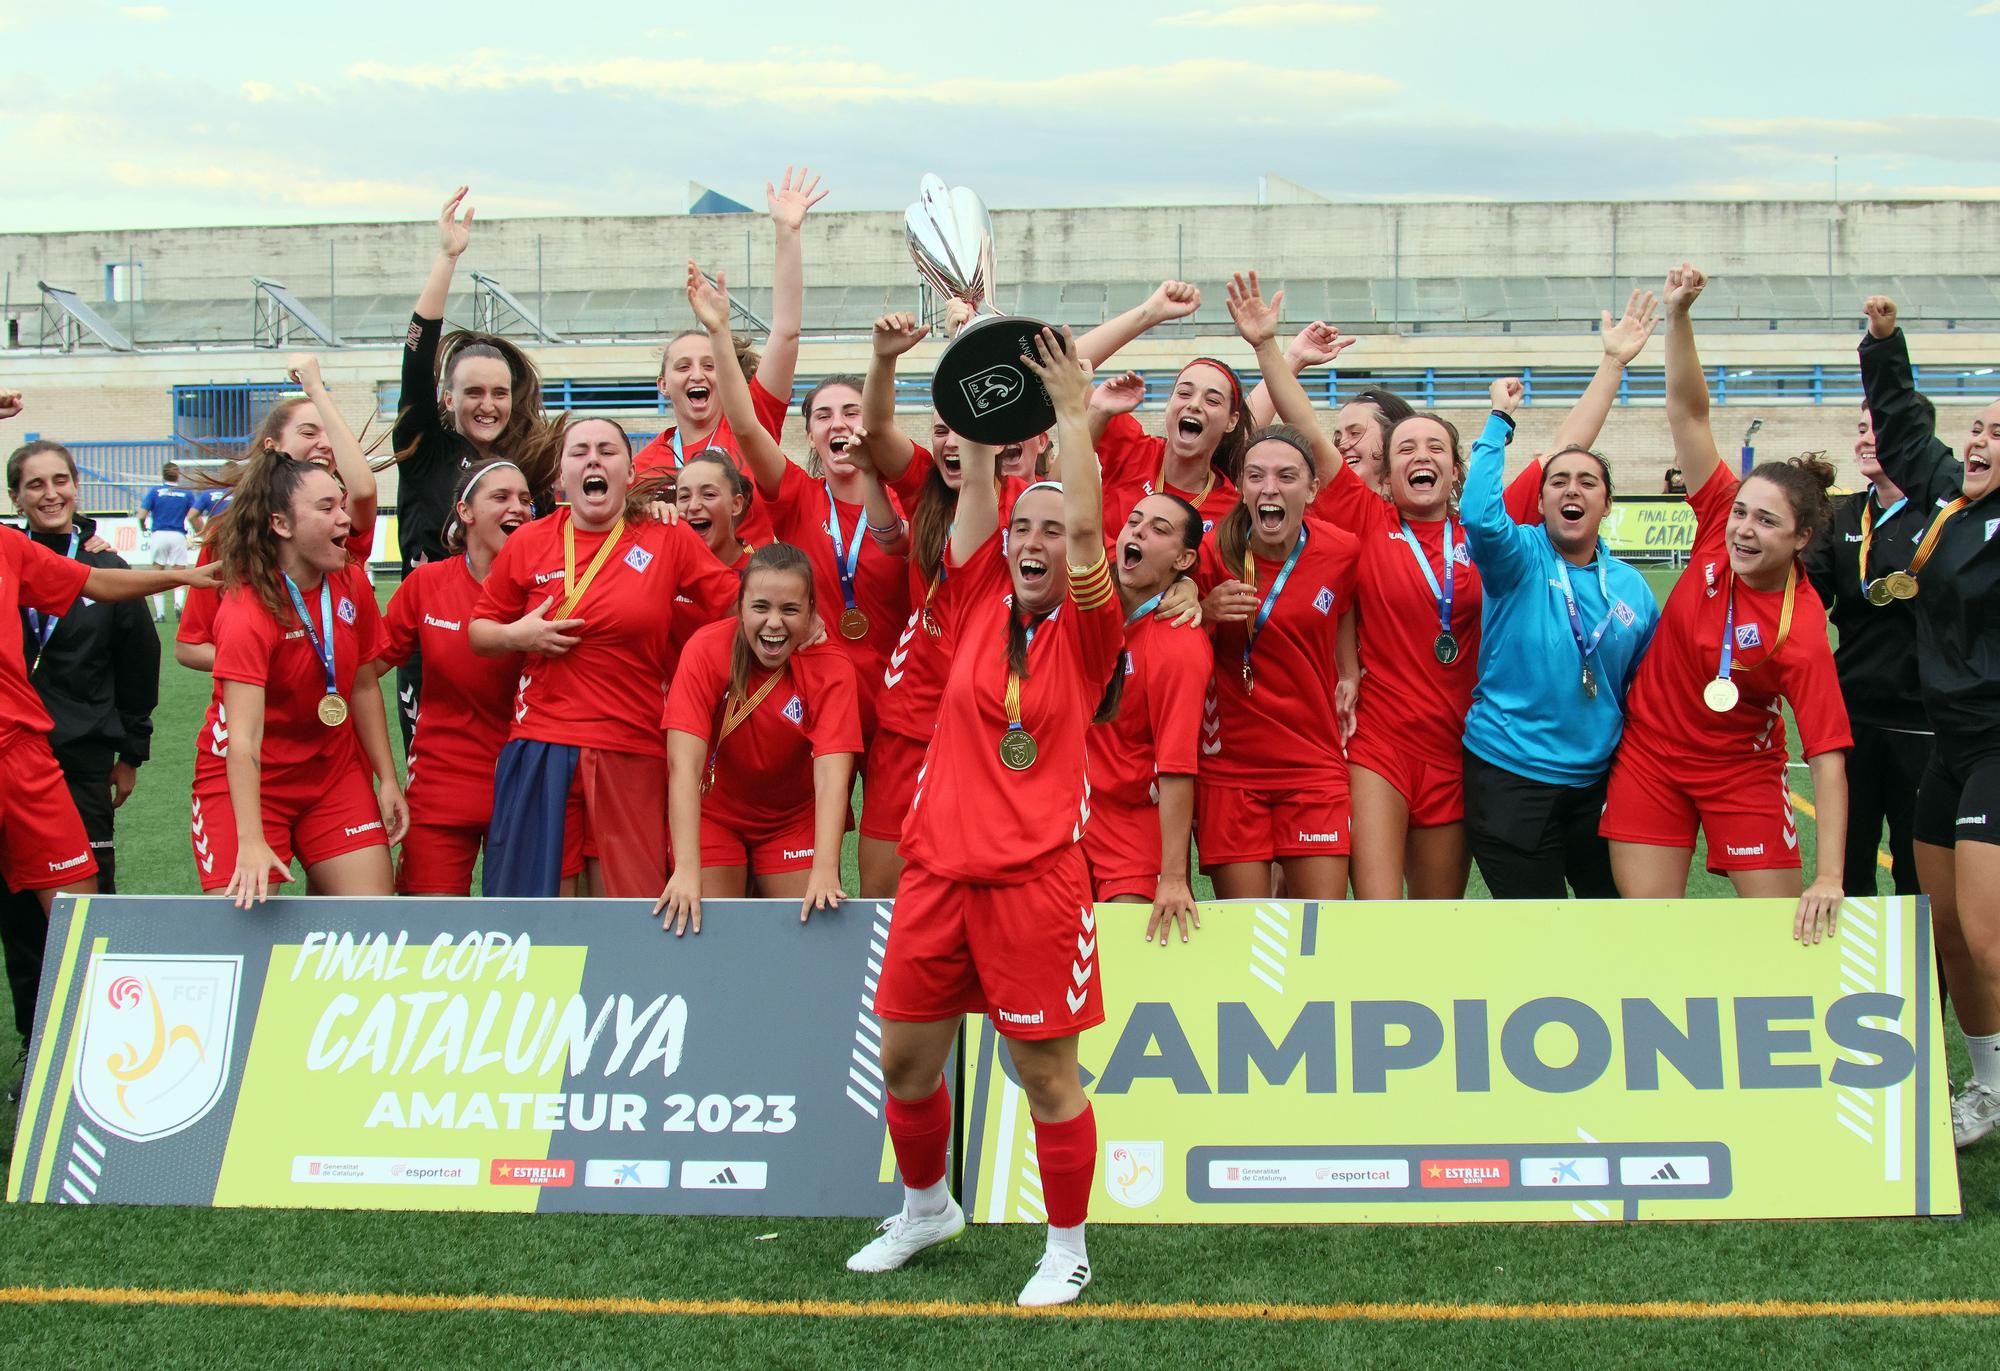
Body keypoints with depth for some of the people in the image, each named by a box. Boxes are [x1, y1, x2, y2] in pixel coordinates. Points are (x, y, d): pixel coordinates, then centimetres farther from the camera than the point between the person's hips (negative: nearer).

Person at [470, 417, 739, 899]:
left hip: (633, 752, -1)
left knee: (626, 902, 0)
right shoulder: (528, 543, 6)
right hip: (541, 748, 1)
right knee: (537, 891, 0)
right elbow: (479, 631, 13)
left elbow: (735, 606, 6)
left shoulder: (670, 541, 3)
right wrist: (517, 635, -5)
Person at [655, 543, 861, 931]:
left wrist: (825, 870, -44)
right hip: (713, 810, -1)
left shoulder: (831, 668, -20)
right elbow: (684, 764, -29)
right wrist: (687, 868, -40)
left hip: (794, 818, 1)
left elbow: (832, 776, -29)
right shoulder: (706, 649, -23)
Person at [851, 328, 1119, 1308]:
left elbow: (1087, 523, -14)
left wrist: (1071, 410, -14)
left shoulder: (1083, 633, 0)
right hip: (938, 864, 4)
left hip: (1035, 876, -4)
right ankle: (925, 1209, 35)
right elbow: (977, 489, 2)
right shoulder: (977, 606, 8)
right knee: (903, 1060, 11)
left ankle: (1067, 1248, 18)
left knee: (1047, 1074, 1)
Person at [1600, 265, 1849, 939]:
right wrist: (1678, 317, -26)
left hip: (1742, 769, -3)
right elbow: (1688, 414, -14)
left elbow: (1827, 756, -25)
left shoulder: (1801, 630, -23)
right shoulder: (1719, 522, -13)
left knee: (1786, 931, -1)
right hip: (1650, 752, 3)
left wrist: (1829, 878, -31)